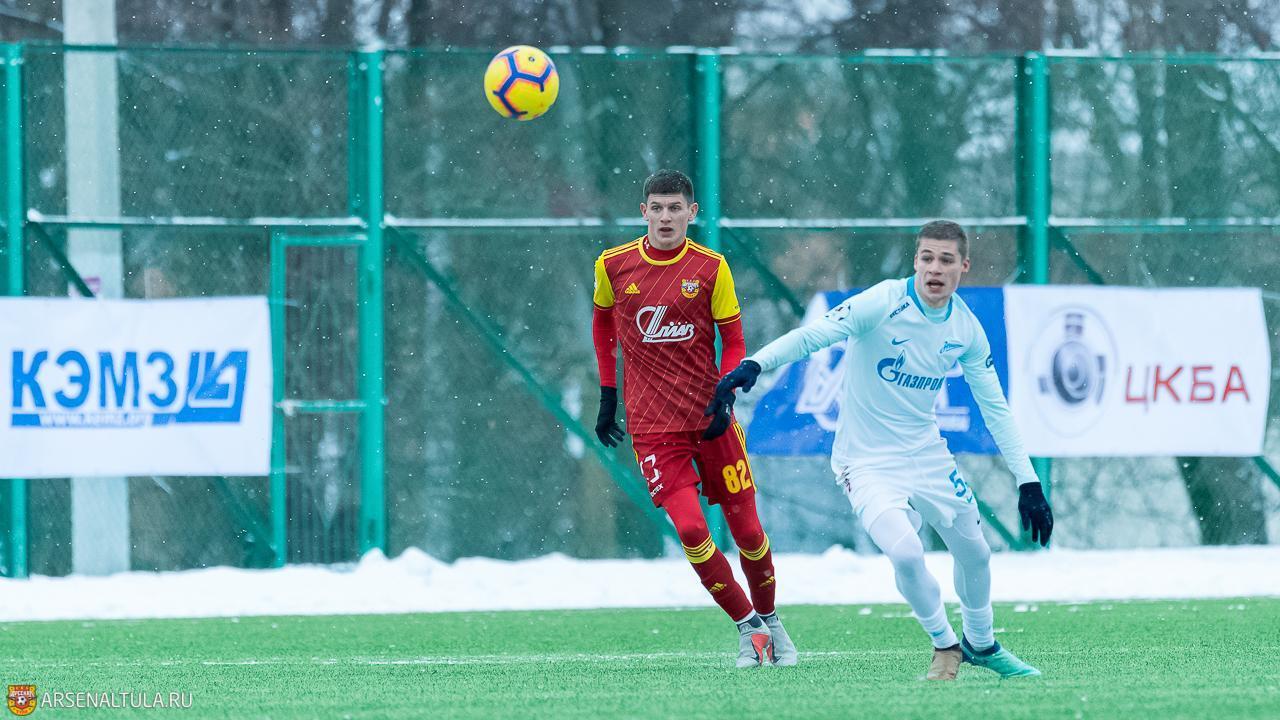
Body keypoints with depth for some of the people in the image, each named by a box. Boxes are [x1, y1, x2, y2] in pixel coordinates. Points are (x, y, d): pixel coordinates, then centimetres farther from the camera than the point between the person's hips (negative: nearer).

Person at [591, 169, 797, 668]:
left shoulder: (710, 268, -3)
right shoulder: (613, 266, 0)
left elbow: (734, 343, 2)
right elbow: (602, 322, 18)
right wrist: (608, 395, 15)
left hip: (710, 419, 0)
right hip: (652, 423, 0)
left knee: (747, 529, 3)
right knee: (690, 530, -15)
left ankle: (769, 619, 27)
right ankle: (747, 628, 1)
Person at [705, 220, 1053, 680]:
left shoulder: (967, 330, -3)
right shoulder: (886, 303, -20)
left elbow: (995, 409, 7)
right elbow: (814, 335, -31)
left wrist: (1028, 483, 5)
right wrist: (753, 366, -47)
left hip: (928, 453, 6)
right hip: (867, 462, -6)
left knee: (974, 553, 12)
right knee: (905, 551, -25)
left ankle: (980, 644, 42)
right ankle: (945, 647, 2)